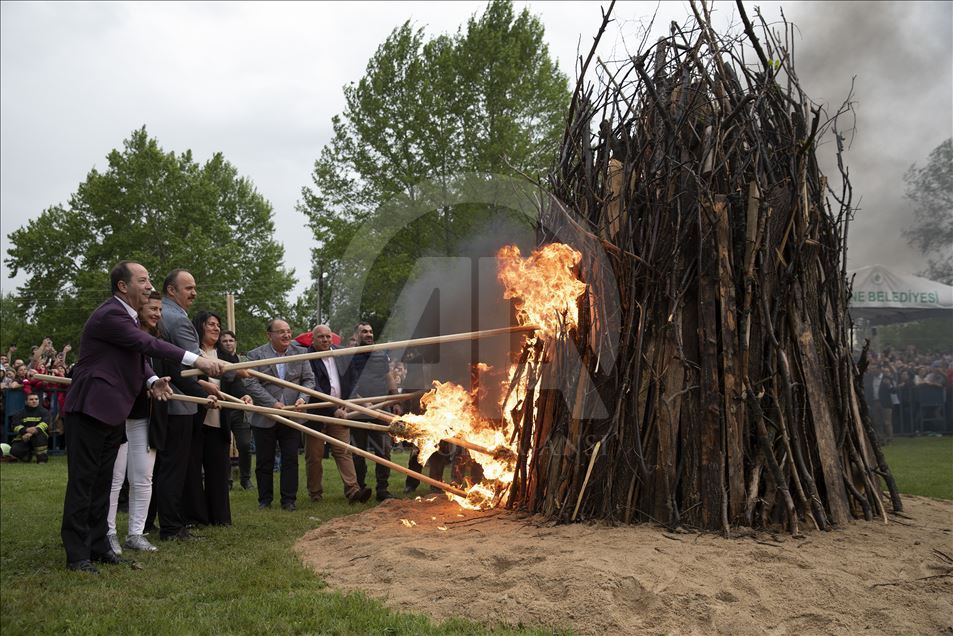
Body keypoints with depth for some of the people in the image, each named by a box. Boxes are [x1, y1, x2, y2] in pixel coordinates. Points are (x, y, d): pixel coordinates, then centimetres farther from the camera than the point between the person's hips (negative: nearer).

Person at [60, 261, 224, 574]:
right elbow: (148, 344, -26)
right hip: (90, 409, -10)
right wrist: (197, 360, -30)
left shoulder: (128, 315, 14)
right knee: (83, 480, -3)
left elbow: (138, 354, 12)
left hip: (113, 411, 10)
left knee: (102, 480, 14)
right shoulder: (109, 314, -18)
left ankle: (97, 544, 23)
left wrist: (153, 380, -9)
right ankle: (77, 554, 3)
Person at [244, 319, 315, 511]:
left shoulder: (300, 353, 6)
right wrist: (273, 403, -16)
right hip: (265, 418, -2)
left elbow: (309, 379, 7)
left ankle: (289, 500, 14)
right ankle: (265, 500, 20)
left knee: (291, 460, 5)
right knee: (264, 462, 8)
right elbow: (251, 383, -10)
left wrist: (303, 397, -12)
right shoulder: (256, 355, -2)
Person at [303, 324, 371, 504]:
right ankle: (315, 493, 18)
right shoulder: (306, 358, -11)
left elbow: (347, 381, 21)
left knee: (343, 451, -2)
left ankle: (353, 490, -8)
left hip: (338, 411, 4)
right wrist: (332, 410, -22)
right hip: (316, 413, -4)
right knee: (314, 455, 6)